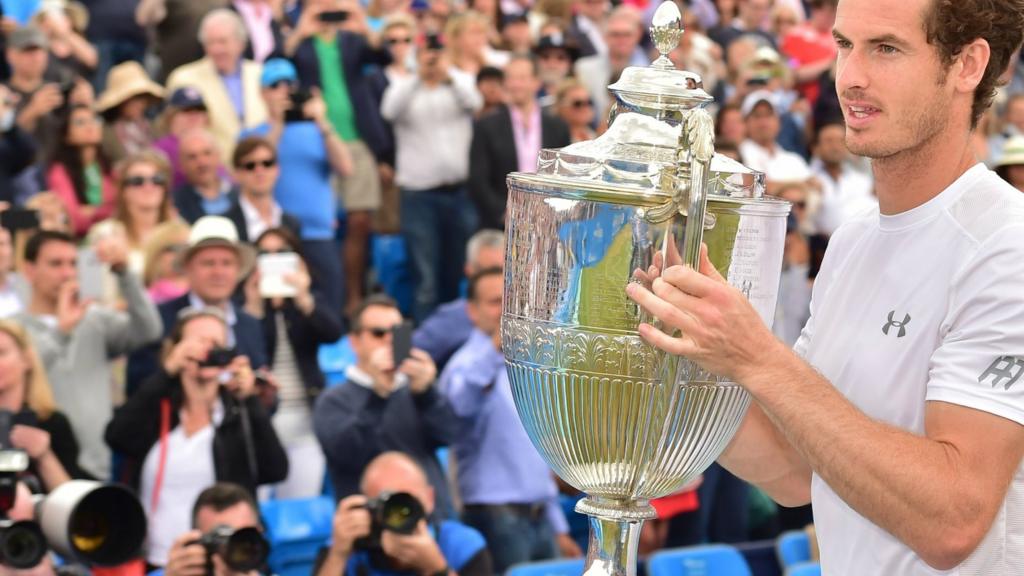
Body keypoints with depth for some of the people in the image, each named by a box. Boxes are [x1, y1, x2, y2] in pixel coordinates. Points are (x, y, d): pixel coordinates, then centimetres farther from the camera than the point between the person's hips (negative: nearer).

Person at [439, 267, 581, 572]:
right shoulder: (469, 365, -9)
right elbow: (461, 404, -35)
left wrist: (558, 526, 21)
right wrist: (496, 345, -49)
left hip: (540, 517, 8)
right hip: (497, 518, -8)